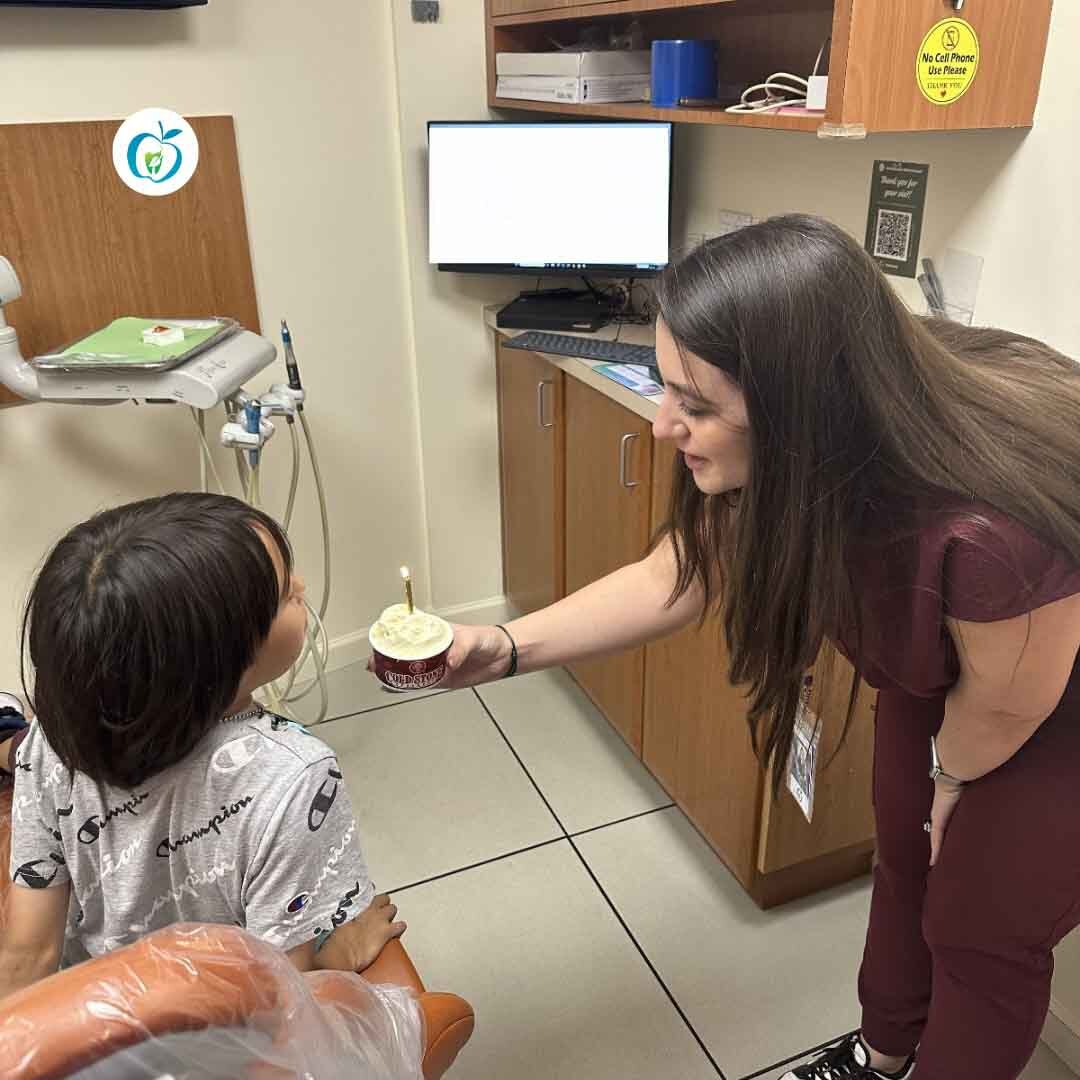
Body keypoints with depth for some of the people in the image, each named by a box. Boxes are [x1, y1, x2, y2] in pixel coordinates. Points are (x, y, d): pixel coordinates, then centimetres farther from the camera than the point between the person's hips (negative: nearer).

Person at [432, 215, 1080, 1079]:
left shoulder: (989, 525, -46)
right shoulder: (790, 453, -25)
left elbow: (1006, 705, -26)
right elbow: (671, 578, -13)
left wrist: (949, 775, -3)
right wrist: (505, 648, -22)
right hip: (936, 676, 6)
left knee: (981, 932, 11)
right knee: (907, 861, 22)